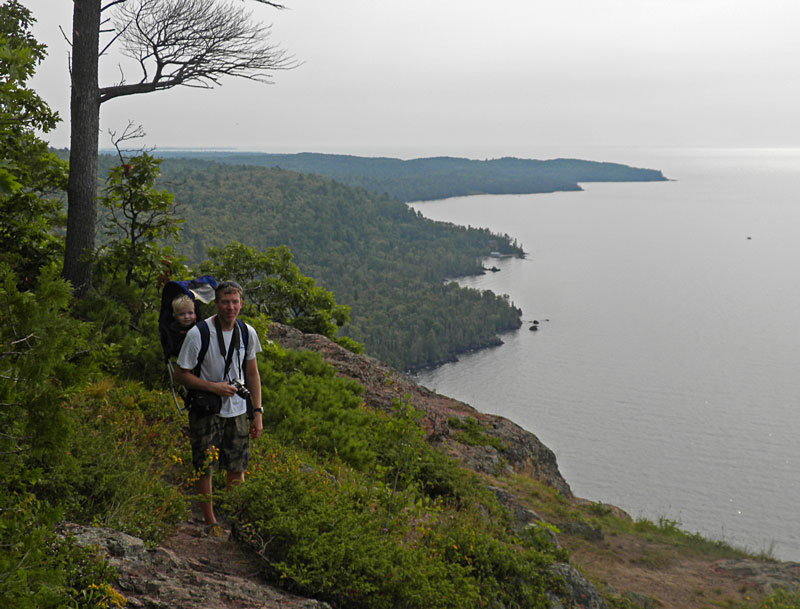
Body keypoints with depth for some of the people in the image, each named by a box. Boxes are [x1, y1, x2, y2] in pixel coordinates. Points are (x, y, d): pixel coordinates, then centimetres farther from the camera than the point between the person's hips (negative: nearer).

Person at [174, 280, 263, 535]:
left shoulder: (247, 333, -2)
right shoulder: (198, 334, -16)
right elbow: (181, 374, -10)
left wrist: (257, 412, 5)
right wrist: (214, 386, -21)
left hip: (238, 411, 4)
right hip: (206, 411, -3)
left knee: (237, 469, 10)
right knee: (204, 468, 3)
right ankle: (210, 521, 20)